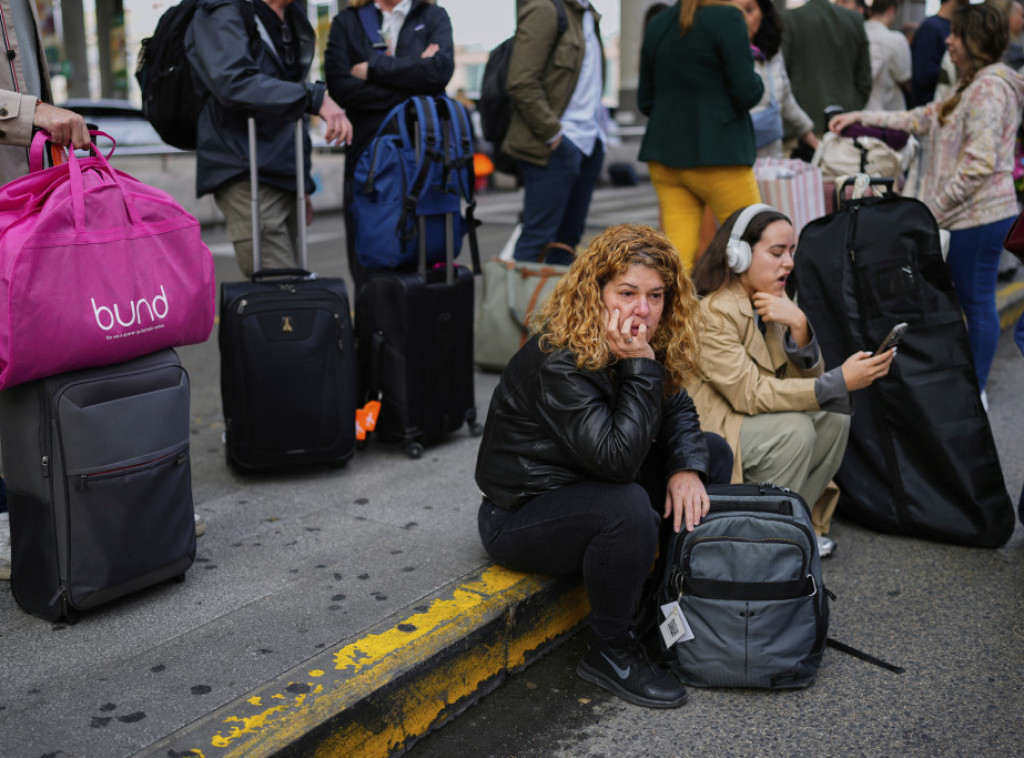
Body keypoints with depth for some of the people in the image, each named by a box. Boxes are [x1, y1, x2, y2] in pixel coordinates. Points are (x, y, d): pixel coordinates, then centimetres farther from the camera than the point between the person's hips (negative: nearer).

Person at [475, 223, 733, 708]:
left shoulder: (644, 344, -3)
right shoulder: (558, 362, -29)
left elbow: (678, 411, 4)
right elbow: (617, 458, -35)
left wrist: (686, 468, -16)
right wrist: (641, 367, -34)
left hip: (587, 487, 9)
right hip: (519, 517, -9)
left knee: (713, 454, 5)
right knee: (628, 508, -37)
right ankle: (609, 652, -14)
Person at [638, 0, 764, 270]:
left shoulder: (657, 24, 11)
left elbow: (645, 101, 15)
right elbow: (747, 93, -9)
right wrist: (756, 82, 11)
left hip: (664, 153, 6)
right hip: (718, 154, -6)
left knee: (678, 257, 3)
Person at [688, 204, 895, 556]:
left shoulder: (775, 302, 4)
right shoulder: (710, 312, -22)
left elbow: (807, 379, 0)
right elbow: (751, 394, -26)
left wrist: (799, 326, -20)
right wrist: (842, 381, -31)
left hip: (748, 419, 8)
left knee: (833, 414, -10)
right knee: (793, 430, -27)